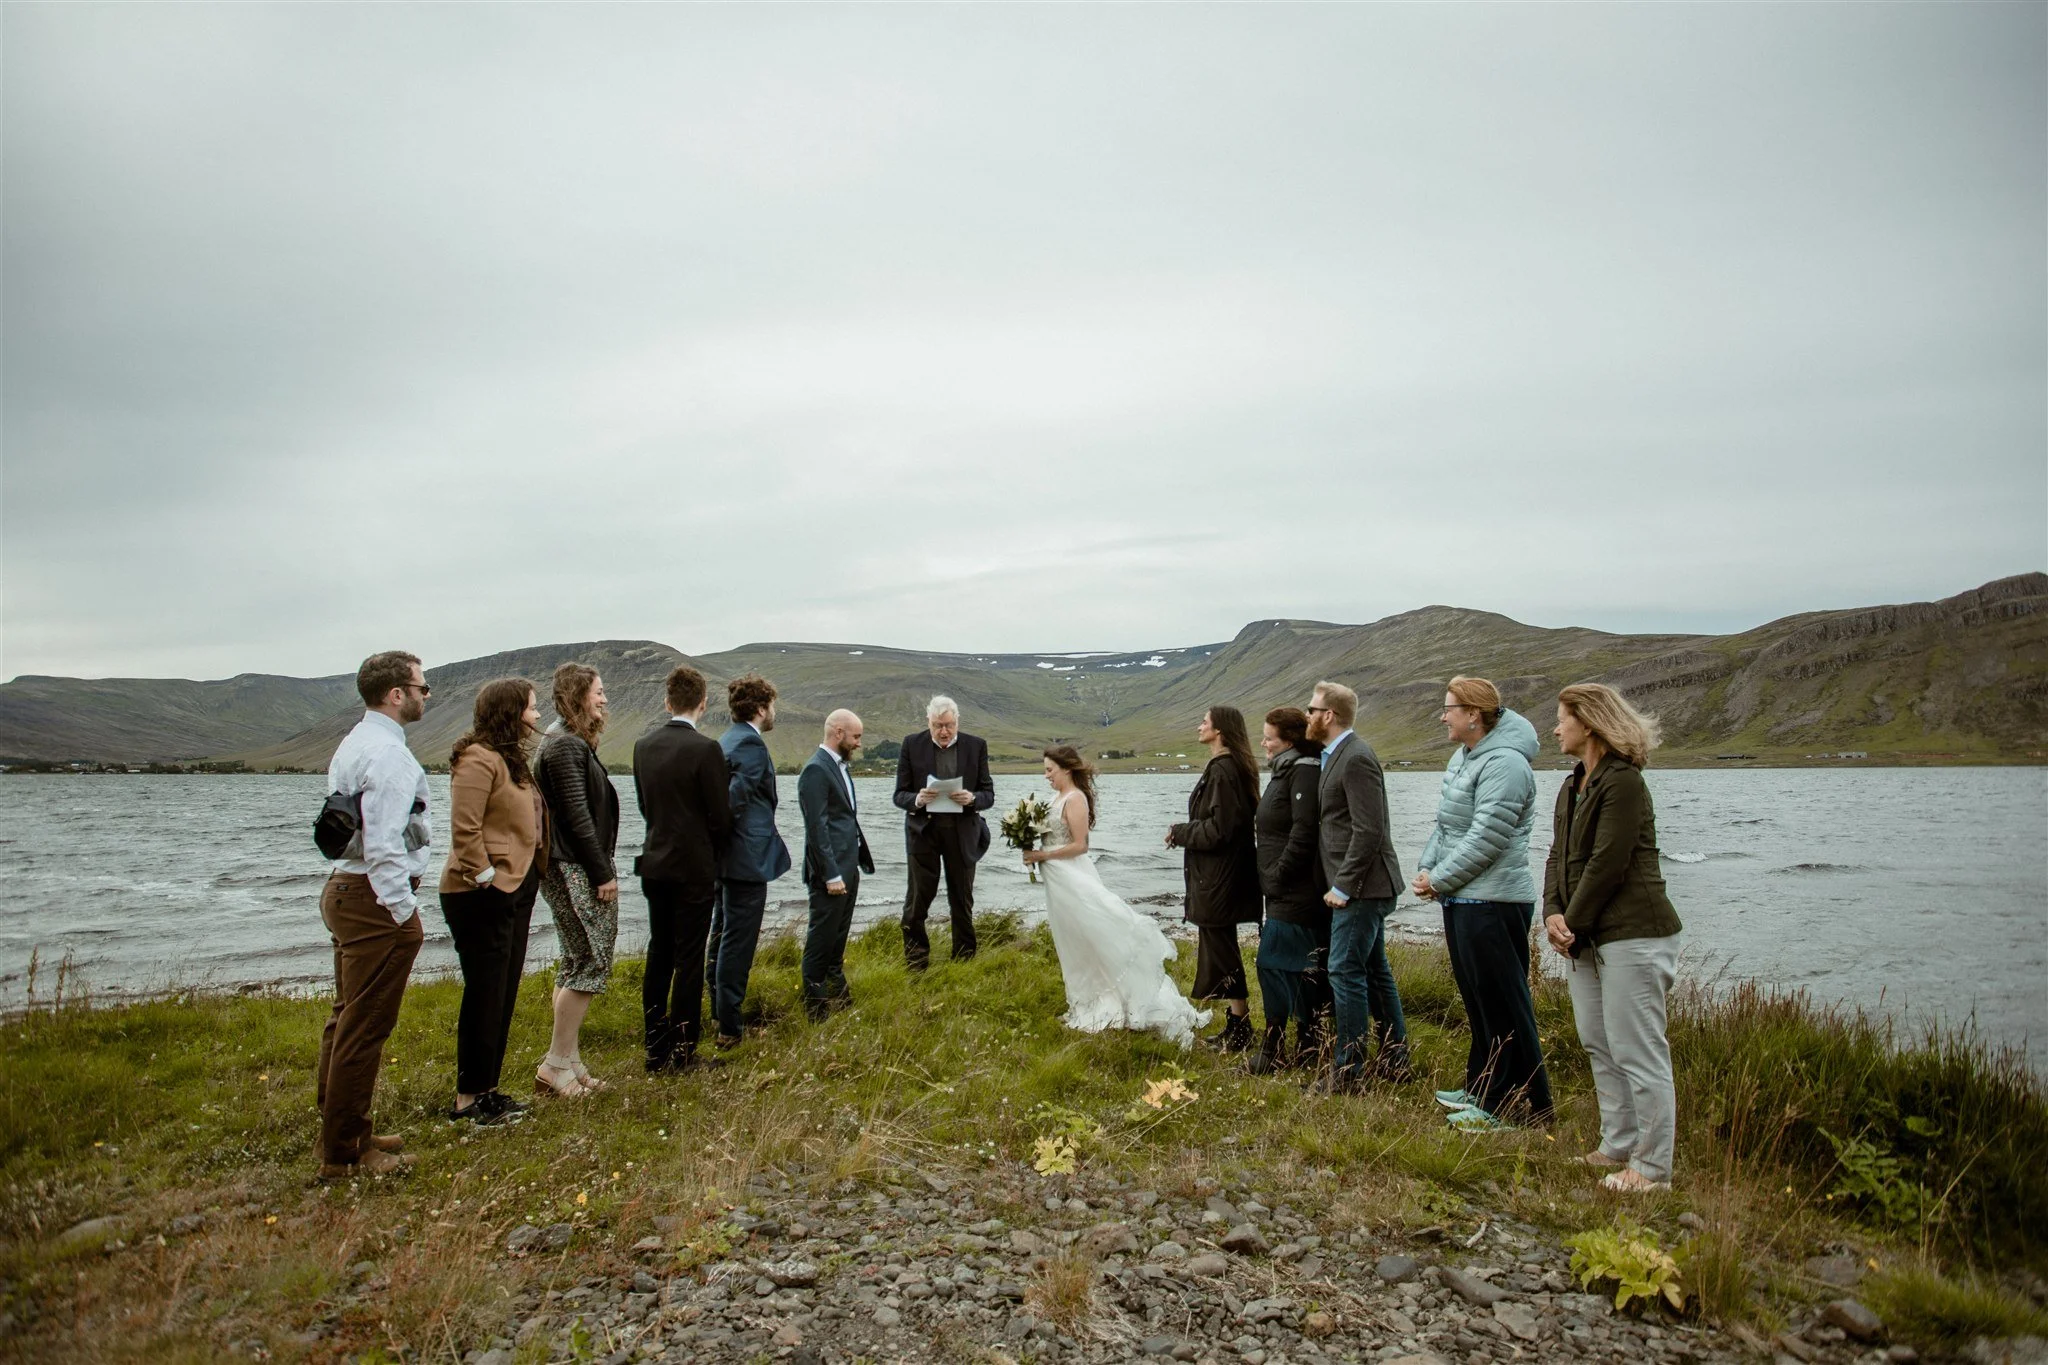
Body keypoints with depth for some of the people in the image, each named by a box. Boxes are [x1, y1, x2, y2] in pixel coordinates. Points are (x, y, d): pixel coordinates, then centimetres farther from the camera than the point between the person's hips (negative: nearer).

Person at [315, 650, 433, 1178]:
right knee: (364, 1029, -3)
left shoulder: (354, 744, 15)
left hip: (346, 890, 11)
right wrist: (403, 910, -18)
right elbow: (383, 844, -24)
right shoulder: (387, 754, -18)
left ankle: (340, 1132, 33)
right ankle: (344, 1154, 6)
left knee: (347, 1018, 19)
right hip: (377, 899, -11)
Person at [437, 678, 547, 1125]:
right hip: (482, 895, -10)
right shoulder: (479, 758, -15)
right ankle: (469, 1099, 8)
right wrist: (484, 877, -19)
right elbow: (465, 828, -22)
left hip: (515, 890, 10)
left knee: (503, 995, 14)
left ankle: (486, 1089, 24)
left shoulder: (510, 759, 16)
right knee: (485, 996, -2)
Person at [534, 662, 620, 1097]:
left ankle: (569, 1061, 20)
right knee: (592, 963, -7)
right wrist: (603, 873, -16)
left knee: (576, 964, 13)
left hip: (572, 871, 11)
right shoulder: (566, 746, -14)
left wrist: (602, 869, 13)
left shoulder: (572, 743, 18)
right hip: (575, 870, -11)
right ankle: (556, 1063, 0)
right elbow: (577, 816, -18)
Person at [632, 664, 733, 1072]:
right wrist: (714, 854, 7)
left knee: (659, 956, 14)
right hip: (694, 867, -6)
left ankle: (656, 1050, 20)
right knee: (689, 960, 1)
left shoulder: (644, 745, 3)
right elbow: (720, 816, -11)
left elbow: (644, 804, 11)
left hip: (655, 864, 6)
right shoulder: (706, 749, -16)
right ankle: (682, 1053, 6)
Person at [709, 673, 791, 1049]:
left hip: (725, 858, 10)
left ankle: (720, 1014, 29)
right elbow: (735, 797, -25)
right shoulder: (751, 744, -16)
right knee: (738, 943, -4)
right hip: (747, 858, -10)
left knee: (722, 935, 18)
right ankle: (728, 1028, 1)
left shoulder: (724, 741, 13)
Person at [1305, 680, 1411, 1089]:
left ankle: (1347, 1070, 1)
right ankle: (1395, 1060, 26)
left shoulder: (1356, 758, -17)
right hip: (1364, 886, 10)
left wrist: (1343, 886, -18)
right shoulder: (1337, 755, 14)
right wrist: (1340, 883, 14)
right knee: (1374, 971, 16)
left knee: (1345, 972, -6)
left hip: (1362, 886, -10)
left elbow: (1369, 831, -22)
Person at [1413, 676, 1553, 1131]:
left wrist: (1439, 879, -14)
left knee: (1503, 1005, -2)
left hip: (1492, 903, -10)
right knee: (1477, 1001, 19)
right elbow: (1445, 824, 18)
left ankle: (1518, 1105, 7)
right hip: (1461, 900, 10)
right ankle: (1483, 1088, 31)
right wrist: (1426, 868, 5)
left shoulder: (1503, 764, -18)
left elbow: (1485, 840, -22)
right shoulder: (1464, 756, 14)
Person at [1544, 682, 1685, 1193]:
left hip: (1631, 936, -10)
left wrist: (1574, 922, -12)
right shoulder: (1573, 787, 14)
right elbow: (1559, 855, 11)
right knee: (1598, 1044, 15)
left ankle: (1653, 1167, 6)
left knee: (1638, 1053, -3)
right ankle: (1618, 1146, 27)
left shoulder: (1623, 782, -15)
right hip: (1587, 939, 10)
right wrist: (1554, 914, -3)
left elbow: (1607, 864, -19)